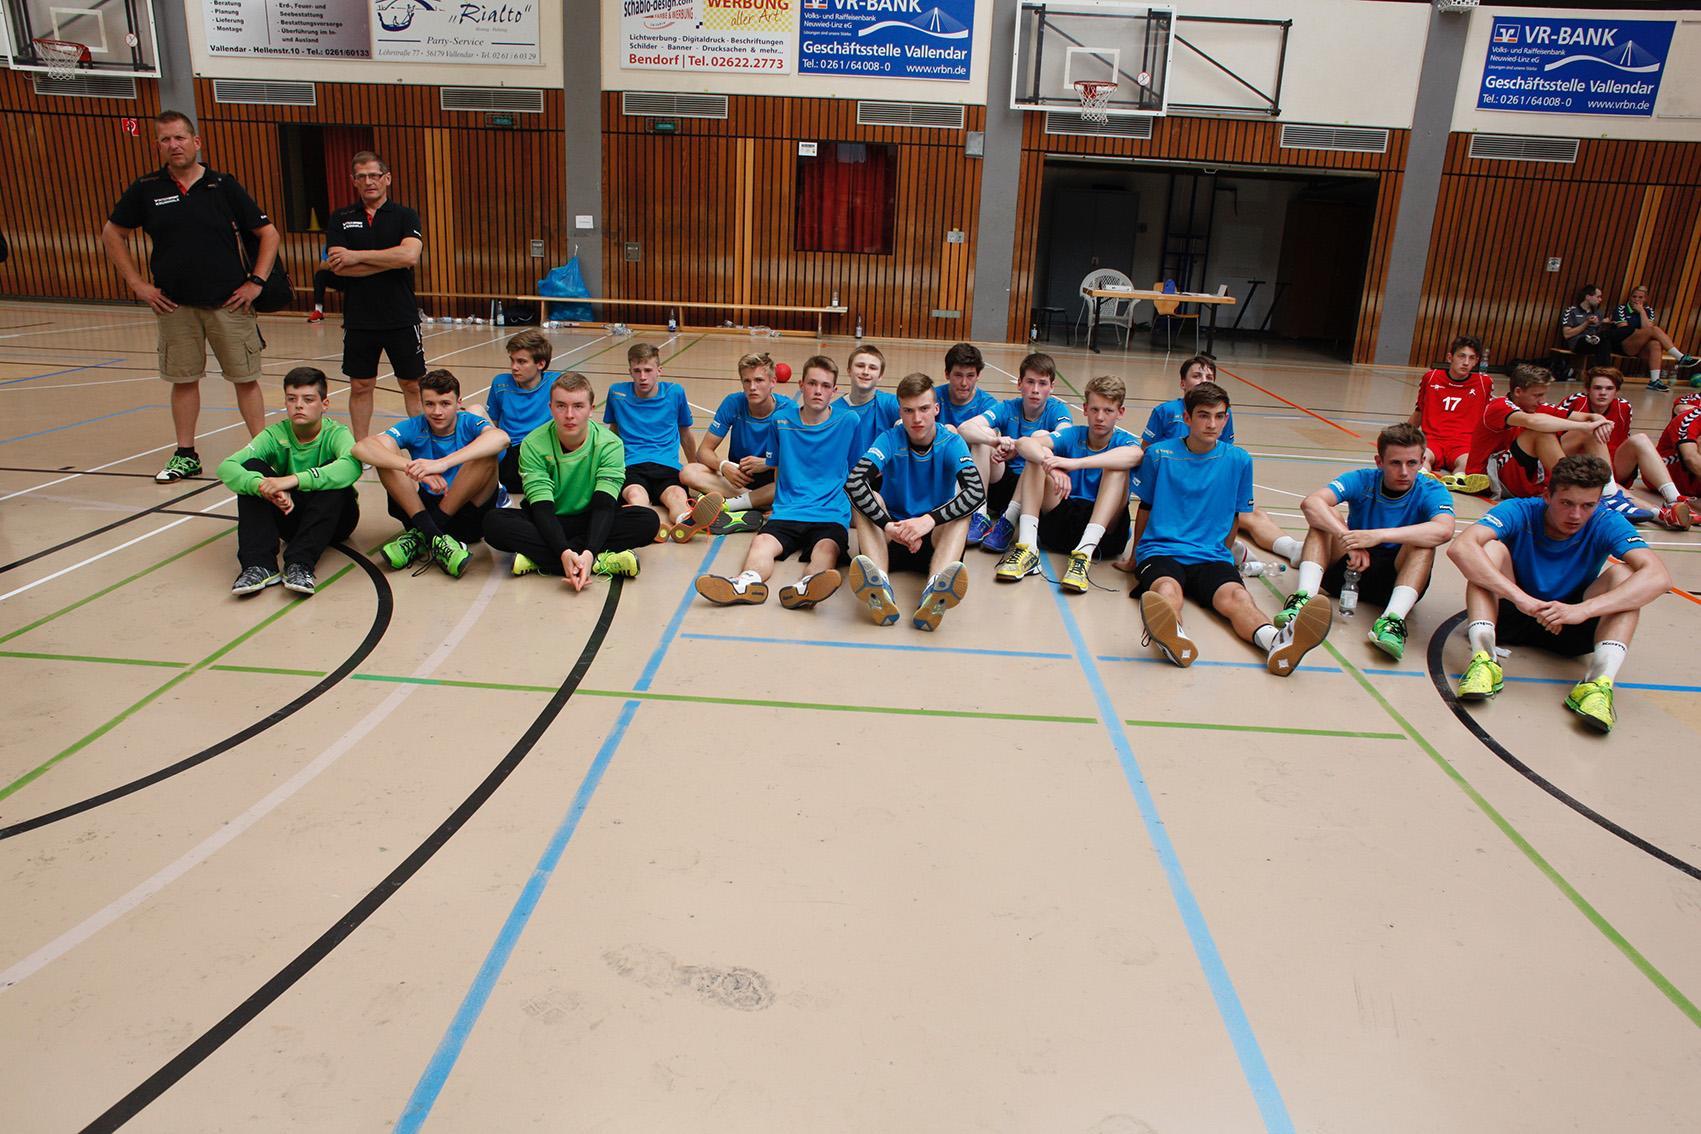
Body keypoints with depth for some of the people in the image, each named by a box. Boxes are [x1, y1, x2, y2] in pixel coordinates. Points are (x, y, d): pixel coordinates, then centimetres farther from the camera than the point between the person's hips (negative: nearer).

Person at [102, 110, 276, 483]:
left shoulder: (223, 185, -1)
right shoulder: (146, 189, 4)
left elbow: (268, 233, 2)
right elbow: (112, 234, 13)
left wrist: (256, 281, -5)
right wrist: (138, 284, 5)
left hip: (229, 303, -2)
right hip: (174, 305, 2)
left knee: (245, 379, 1)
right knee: (184, 379, 8)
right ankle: (186, 455, 18)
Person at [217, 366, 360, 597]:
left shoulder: (336, 433, -14)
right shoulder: (276, 435, -6)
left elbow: (352, 466, -39)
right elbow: (226, 468, -21)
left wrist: (294, 480, -49)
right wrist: (264, 486, -42)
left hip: (334, 517, -3)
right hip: (290, 514, 3)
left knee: (332, 473, -31)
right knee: (252, 467, -19)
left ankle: (300, 563, -37)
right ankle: (259, 564, -30)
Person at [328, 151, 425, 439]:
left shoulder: (405, 216, 1)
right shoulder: (341, 218, 6)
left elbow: (409, 255, -17)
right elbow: (336, 265, -8)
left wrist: (356, 256, -13)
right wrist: (391, 261, -13)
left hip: (402, 318, -2)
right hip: (358, 320, 2)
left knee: (413, 386, 5)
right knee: (360, 387, 9)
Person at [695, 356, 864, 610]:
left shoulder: (849, 421, 8)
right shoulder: (782, 418, 14)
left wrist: (854, 512, 12)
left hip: (831, 515, -2)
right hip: (787, 511, 2)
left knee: (827, 549, -36)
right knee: (762, 543, -30)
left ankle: (803, 587, -67)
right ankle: (748, 582, -61)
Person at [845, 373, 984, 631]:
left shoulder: (952, 443, -5)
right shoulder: (891, 440, -6)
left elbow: (976, 491, -24)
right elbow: (854, 482, -24)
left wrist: (929, 520, -36)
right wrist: (888, 526, -35)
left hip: (936, 538, 0)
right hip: (890, 538, 0)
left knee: (961, 509, -27)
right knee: (869, 498, -24)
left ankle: (934, 595, -55)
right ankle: (880, 590, -51)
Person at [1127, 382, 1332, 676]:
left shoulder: (1238, 461, 11)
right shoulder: (1159, 454, 6)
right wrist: (1136, 554, 24)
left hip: (1212, 556, 1)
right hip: (1160, 551, -1)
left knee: (1235, 595, -33)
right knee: (1167, 590, -38)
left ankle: (1277, 642, -63)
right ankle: (1173, 638, -71)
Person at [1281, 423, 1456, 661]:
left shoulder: (1431, 491, -10)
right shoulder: (1362, 481, -7)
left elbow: (1444, 530, -33)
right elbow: (1310, 503, -26)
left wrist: (1378, 536, -43)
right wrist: (1348, 539, -40)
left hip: (1398, 576, -1)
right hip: (1350, 567, 1)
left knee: (1424, 542, -28)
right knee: (1326, 517, -20)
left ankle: (1393, 620, -44)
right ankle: (1303, 598, -40)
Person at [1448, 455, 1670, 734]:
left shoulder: (1606, 524, -13)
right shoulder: (1519, 512, -17)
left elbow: (1658, 576, -30)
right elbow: (1461, 548, -36)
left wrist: (1581, 610, -43)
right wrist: (1520, 598, -46)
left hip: (1570, 627, 1)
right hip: (1511, 615, -1)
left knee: (1623, 573, -21)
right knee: (1491, 548, -24)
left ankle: (1600, 681, -38)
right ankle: (1483, 657, -40)